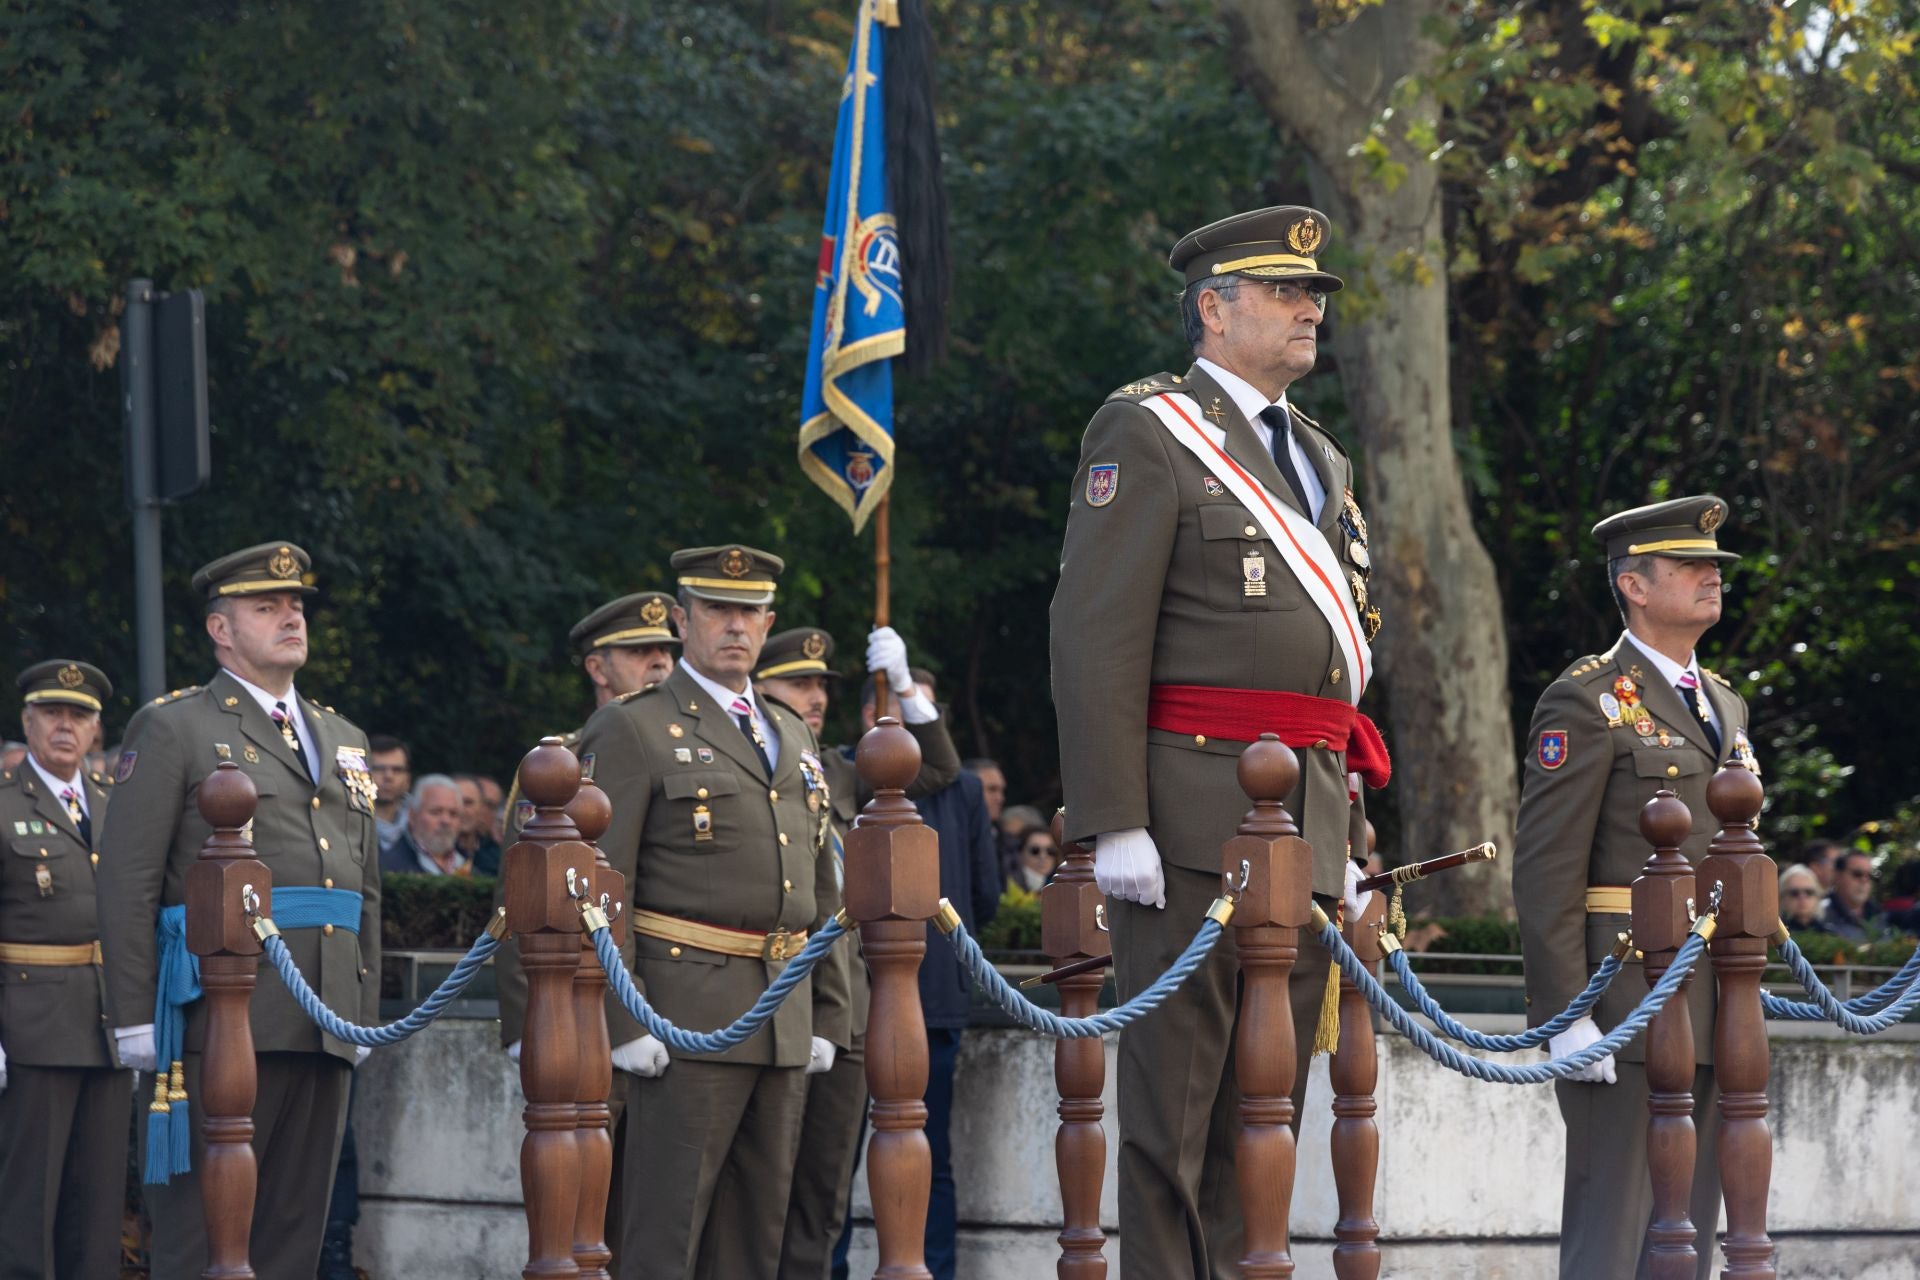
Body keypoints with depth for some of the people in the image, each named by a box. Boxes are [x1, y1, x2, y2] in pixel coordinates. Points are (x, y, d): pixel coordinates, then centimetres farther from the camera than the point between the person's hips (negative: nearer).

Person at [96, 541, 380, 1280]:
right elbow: (126, 881, -4)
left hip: (323, 1026, 6)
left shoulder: (343, 741, 21)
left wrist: (366, 1016, 15)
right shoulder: (173, 731, 1)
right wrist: (136, 1021, -11)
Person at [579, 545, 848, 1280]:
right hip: (688, 1018, -7)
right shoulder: (633, 731, -2)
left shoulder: (792, 736, 19)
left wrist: (826, 1017, 14)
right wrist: (624, 1020, -16)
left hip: (785, 1025, 7)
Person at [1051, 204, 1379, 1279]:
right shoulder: (1151, 432, -3)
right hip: (1196, 815, -8)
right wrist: (1113, 824, -18)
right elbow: (1097, 636, -10)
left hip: (1306, 816, 8)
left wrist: (1344, 830, 19)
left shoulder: (1321, 461, 22)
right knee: (1176, 1092, -7)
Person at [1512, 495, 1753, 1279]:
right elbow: (1546, 869, -12)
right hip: (1623, 1001, -8)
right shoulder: (1587, 701, -7)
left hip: (1712, 1012, 8)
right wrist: (1565, 1015, -19)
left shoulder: (1724, 706, 19)